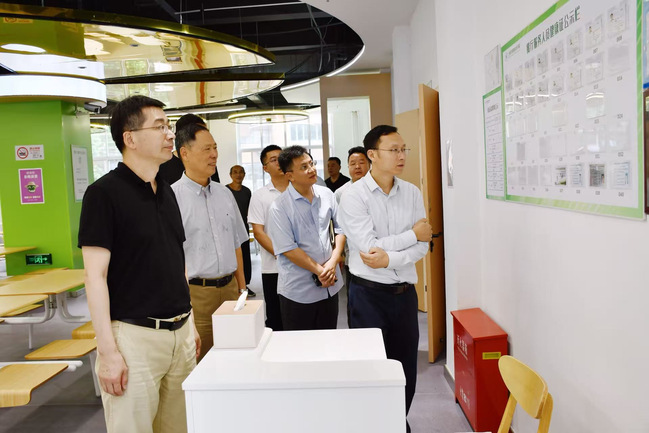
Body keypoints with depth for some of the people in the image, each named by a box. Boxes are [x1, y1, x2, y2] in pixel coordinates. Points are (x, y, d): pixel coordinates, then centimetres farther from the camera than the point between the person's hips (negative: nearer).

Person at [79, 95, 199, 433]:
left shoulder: (166, 191, 10)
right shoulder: (105, 193, -10)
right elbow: (96, 276, -13)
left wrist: (189, 324, 15)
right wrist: (108, 351, -16)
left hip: (180, 332, 7)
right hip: (134, 335, -6)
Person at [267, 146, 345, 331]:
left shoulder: (326, 195, 4)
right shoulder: (279, 207, -12)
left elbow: (340, 228, 8)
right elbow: (288, 249, -15)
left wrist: (334, 261, -7)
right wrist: (319, 270, -14)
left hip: (330, 285, 5)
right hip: (298, 292, -4)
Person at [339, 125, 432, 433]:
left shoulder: (412, 193, 3)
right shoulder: (354, 196, -10)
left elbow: (422, 246, -2)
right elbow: (369, 247, -19)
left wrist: (389, 259, -19)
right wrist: (413, 234, -10)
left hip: (404, 292, 4)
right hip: (369, 293, -4)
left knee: (406, 368, 15)